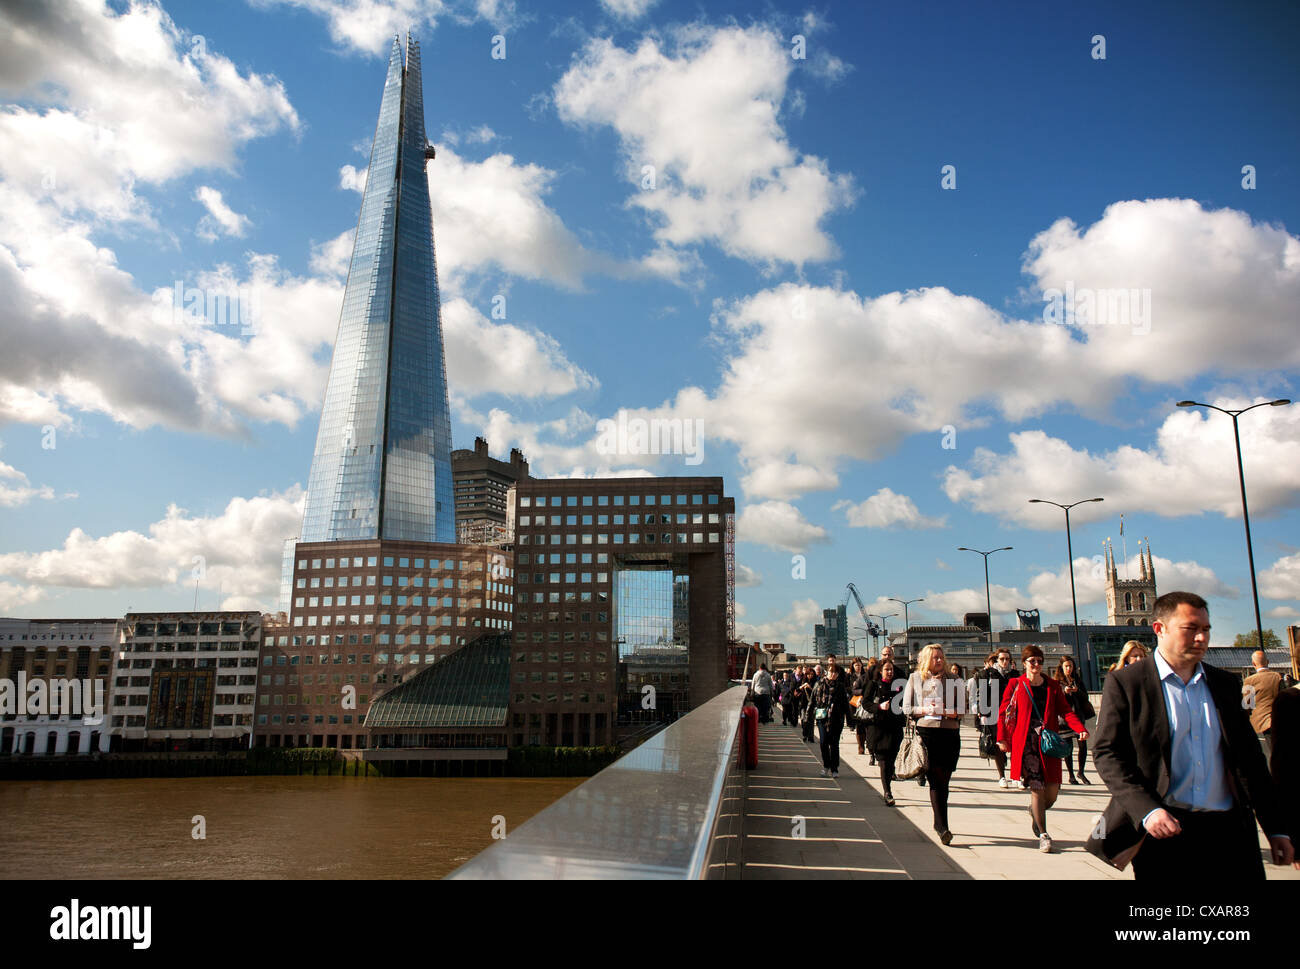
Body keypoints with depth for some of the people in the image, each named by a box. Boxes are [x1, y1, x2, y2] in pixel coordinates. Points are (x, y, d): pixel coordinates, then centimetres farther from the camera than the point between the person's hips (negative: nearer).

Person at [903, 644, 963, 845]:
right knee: (937, 780, -8)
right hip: (927, 732, -2)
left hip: (950, 733, 2)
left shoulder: (952, 680, 12)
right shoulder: (915, 679, 9)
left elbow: (962, 707, 14)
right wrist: (925, 710, -8)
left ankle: (939, 822, 21)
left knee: (943, 780, 5)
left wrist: (952, 712, -6)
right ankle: (942, 826, -9)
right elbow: (906, 708, 8)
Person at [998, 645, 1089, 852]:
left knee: (1052, 791, -1)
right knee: (1037, 787, -8)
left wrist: (1081, 729, -10)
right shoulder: (1016, 685, 5)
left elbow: (1066, 710, 7)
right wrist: (1002, 738, 1)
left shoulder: (1053, 686, 12)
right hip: (1026, 742, -2)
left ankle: (1037, 812, 32)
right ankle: (1043, 834, 5)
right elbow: (1003, 713, 7)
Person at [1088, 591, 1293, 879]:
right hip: (1164, 829, -4)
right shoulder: (1125, 683, -3)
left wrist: (1276, 829, 11)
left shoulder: (1225, 684, 13)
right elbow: (1107, 754, -7)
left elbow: (1249, 757, 15)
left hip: (1227, 830, 4)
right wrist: (1147, 810, -19)